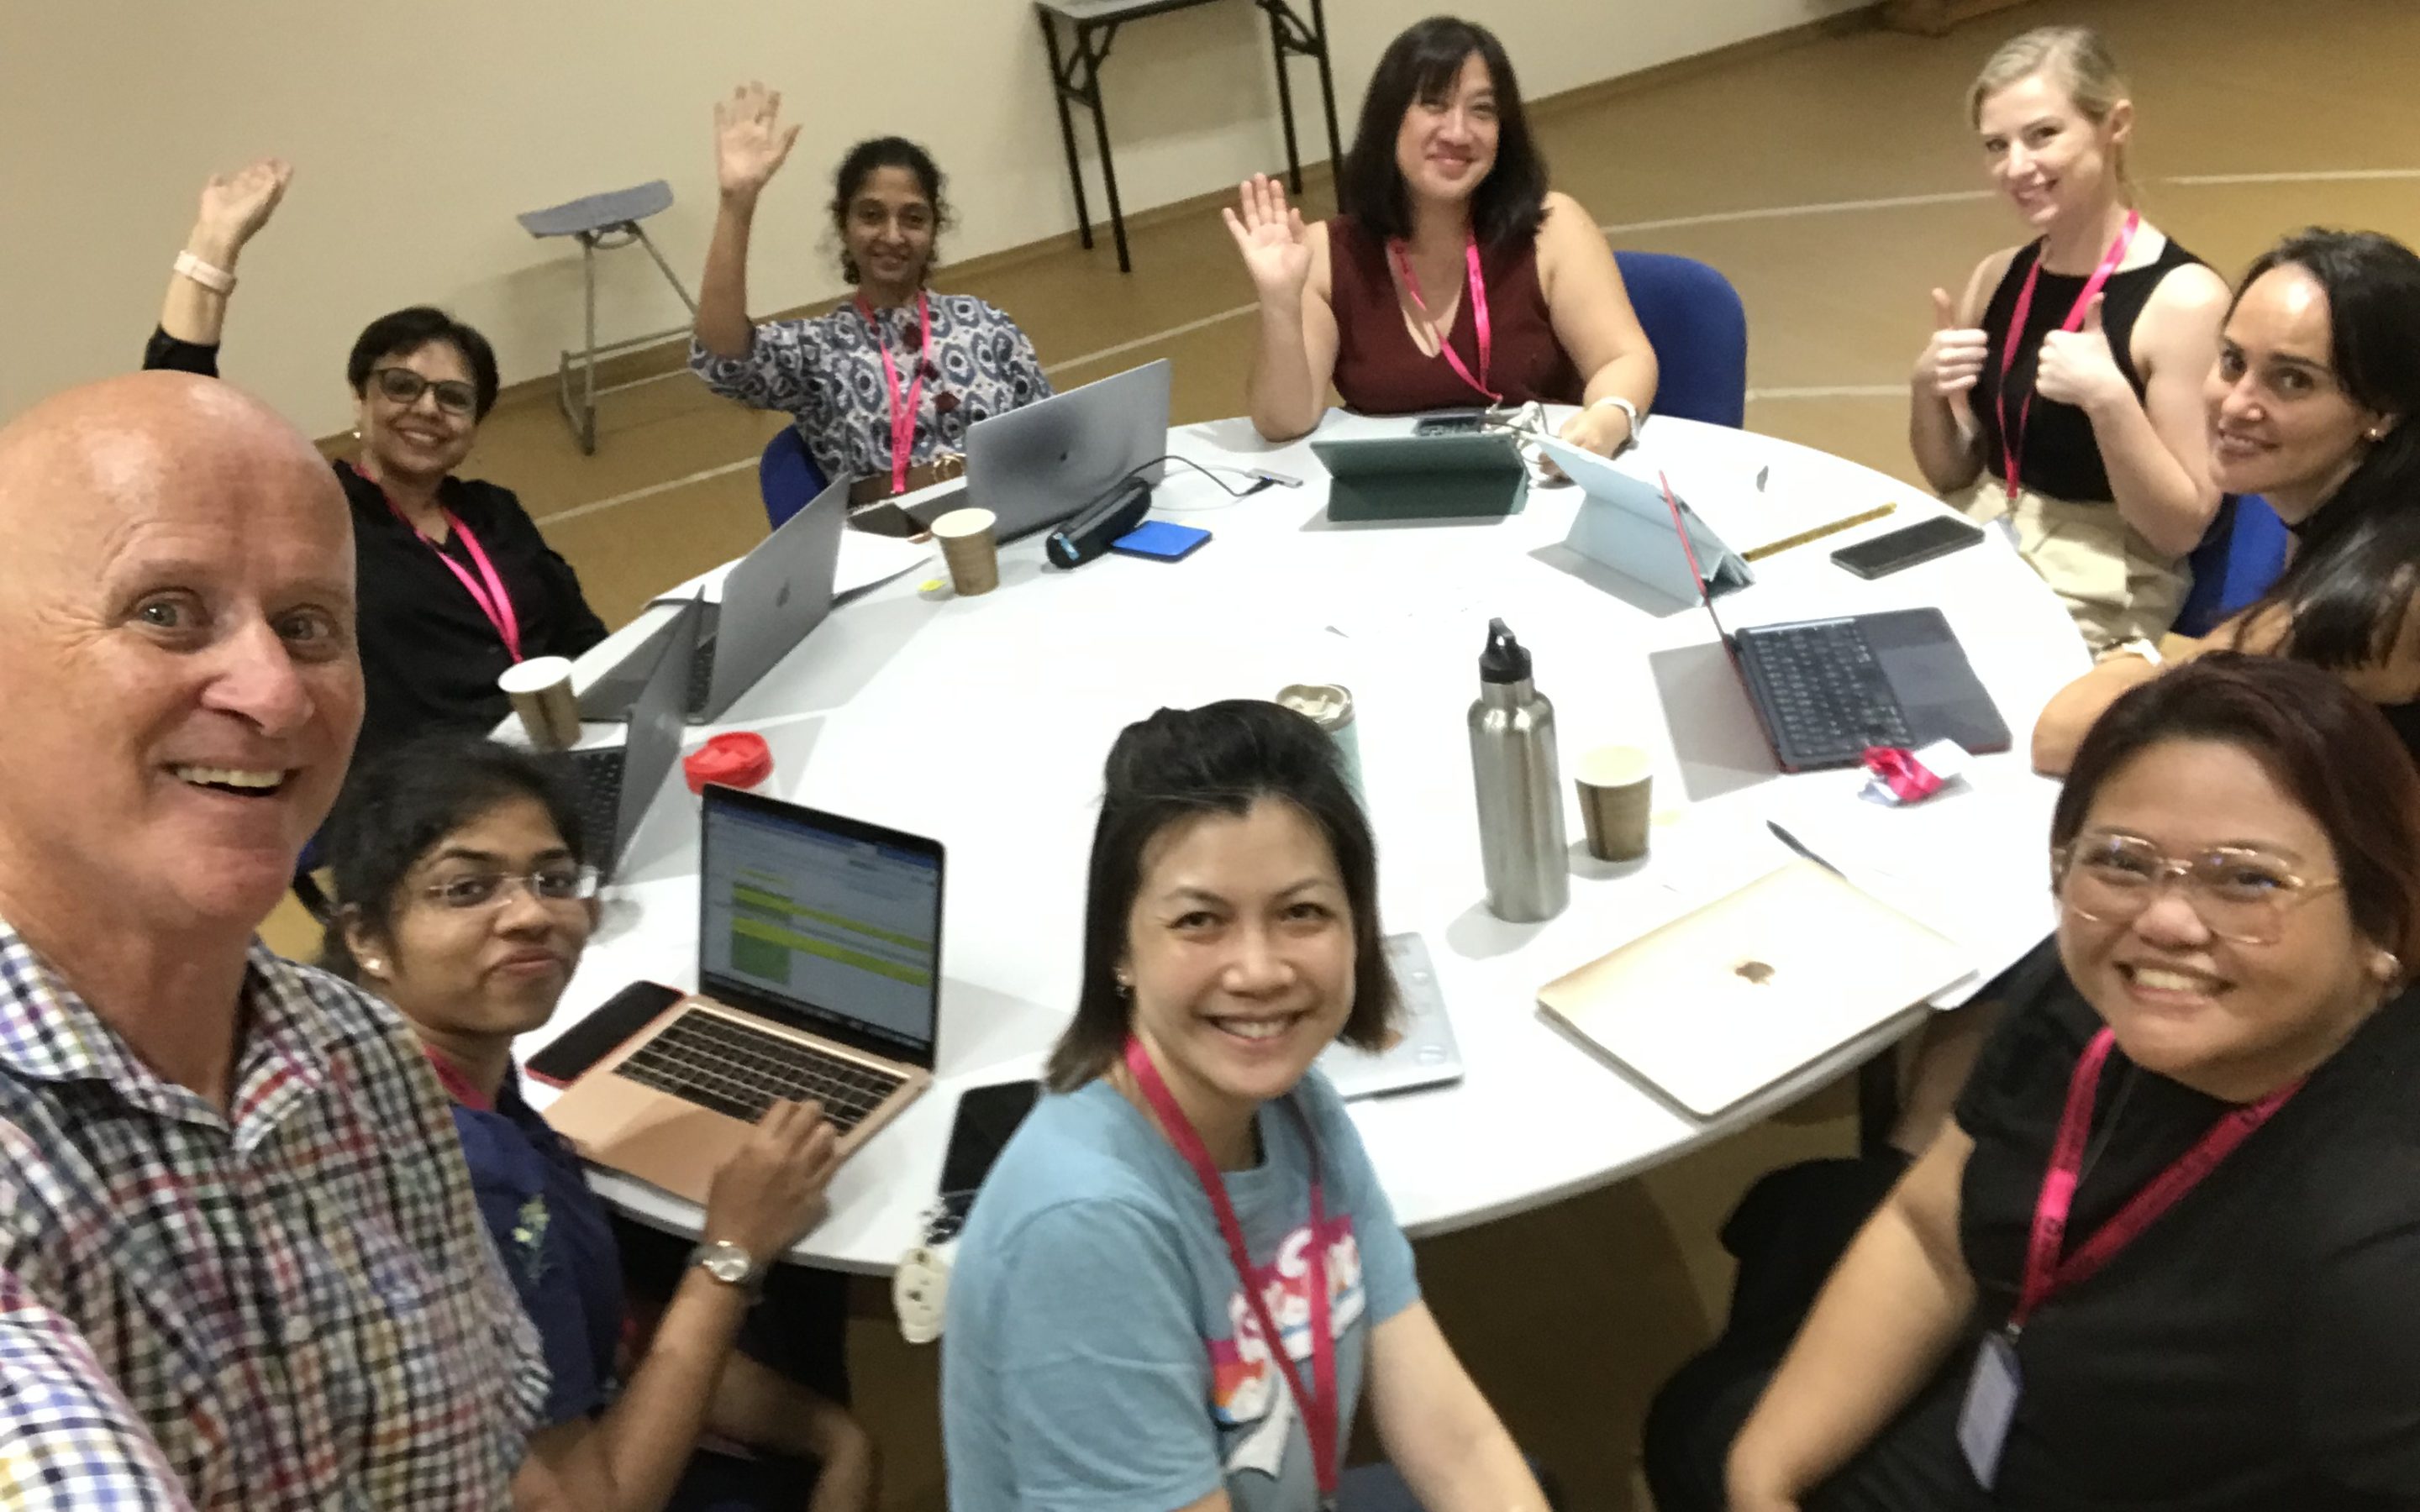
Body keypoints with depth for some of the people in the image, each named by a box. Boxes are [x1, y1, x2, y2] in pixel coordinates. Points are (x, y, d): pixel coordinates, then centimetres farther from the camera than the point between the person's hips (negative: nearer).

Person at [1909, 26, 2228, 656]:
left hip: (2093, 612, -6)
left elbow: (2182, 528, -12)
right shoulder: (1998, 276, 5)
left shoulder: (2183, 297, -13)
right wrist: (1927, 390, -7)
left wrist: (2108, 398, -25)